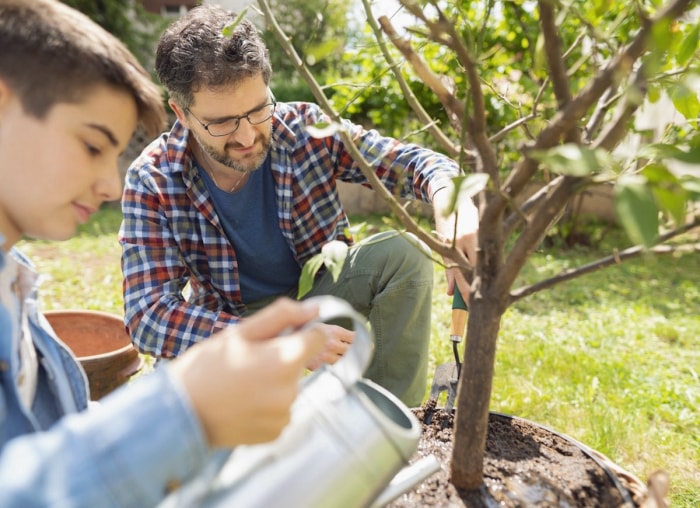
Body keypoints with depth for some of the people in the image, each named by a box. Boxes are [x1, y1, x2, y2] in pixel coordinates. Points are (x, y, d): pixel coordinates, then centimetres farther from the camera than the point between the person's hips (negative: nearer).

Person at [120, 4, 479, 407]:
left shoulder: (306, 128, -19)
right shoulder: (152, 182, -22)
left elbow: (408, 160, -16)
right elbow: (149, 313, -28)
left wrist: (449, 199, -42)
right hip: (231, 324, -1)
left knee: (404, 253, -24)